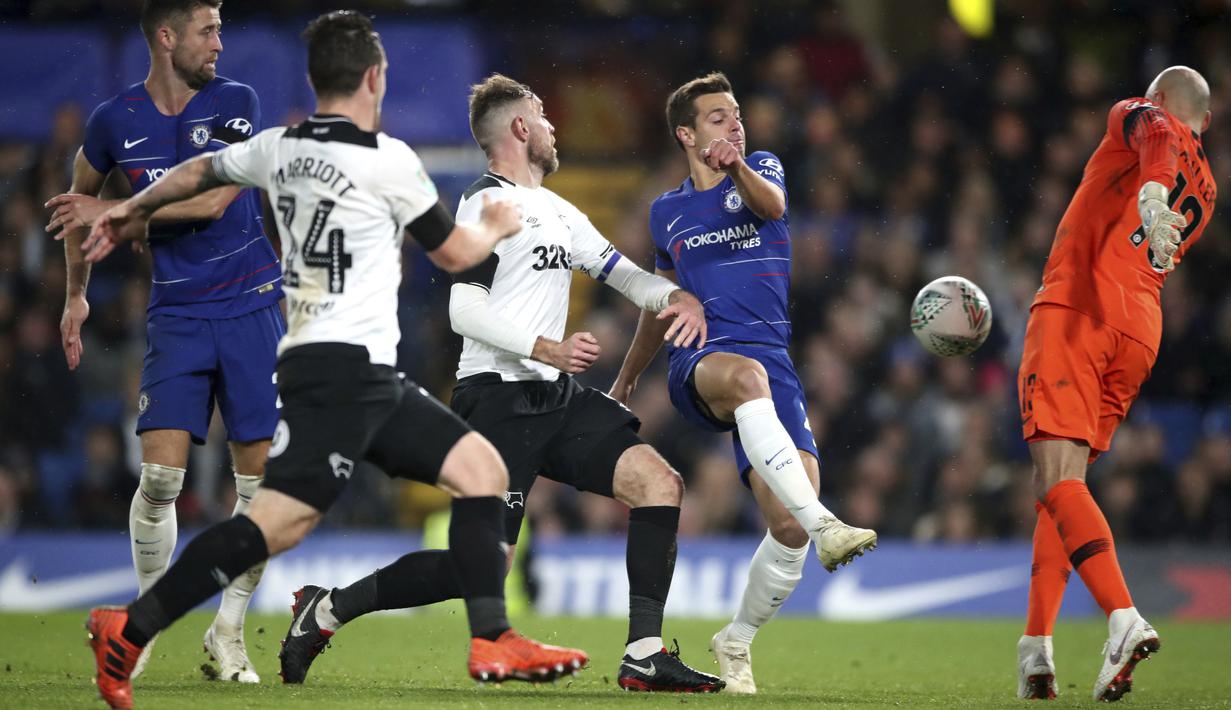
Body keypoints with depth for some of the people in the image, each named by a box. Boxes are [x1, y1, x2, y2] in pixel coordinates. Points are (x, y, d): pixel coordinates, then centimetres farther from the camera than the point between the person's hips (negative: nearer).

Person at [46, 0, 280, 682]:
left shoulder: (236, 103, -4)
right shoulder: (115, 121, 0)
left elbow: (212, 199, -16)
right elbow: (79, 201, 18)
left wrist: (113, 211, -14)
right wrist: (75, 296, 23)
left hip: (251, 307, 0)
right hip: (177, 313, 0)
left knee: (259, 476, -2)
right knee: (160, 474, -11)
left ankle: (228, 629, 11)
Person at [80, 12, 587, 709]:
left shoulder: (279, 148, 12)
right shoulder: (388, 160, -9)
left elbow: (198, 172, 30)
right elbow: (454, 253, 4)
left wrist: (133, 212, 49)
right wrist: (497, 228, 26)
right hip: (342, 365, -9)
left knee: (483, 468, 8)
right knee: (280, 521, -17)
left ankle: (494, 644, 5)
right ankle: (129, 630, -16)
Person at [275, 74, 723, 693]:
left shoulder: (557, 211, 21)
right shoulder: (489, 202, -7)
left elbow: (622, 272, 24)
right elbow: (463, 312, -15)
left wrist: (677, 296, 2)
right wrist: (548, 349, -24)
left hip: (555, 398, 9)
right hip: (497, 400, -9)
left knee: (658, 481, -9)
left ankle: (643, 656, -10)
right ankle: (327, 610, 2)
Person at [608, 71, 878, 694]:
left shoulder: (762, 171, 14)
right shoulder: (668, 212, 19)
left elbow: (772, 204, -13)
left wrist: (737, 168, -34)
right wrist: (624, 380, 42)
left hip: (772, 361, 0)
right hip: (699, 361, 0)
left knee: (789, 531, -14)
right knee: (746, 375, -41)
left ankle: (736, 641, 13)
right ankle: (823, 524, -54)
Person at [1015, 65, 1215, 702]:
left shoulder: (1139, 115, 10)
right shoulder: (1204, 190, 28)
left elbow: (1156, 134, -15)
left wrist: (1151, 197, -35)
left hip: (1075, 307, -7)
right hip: (1140, 332, 7)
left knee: (1056, 479, -16)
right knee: (1064, 485, 15)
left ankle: (1124, 619, -35)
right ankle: (1035, 649, 7)